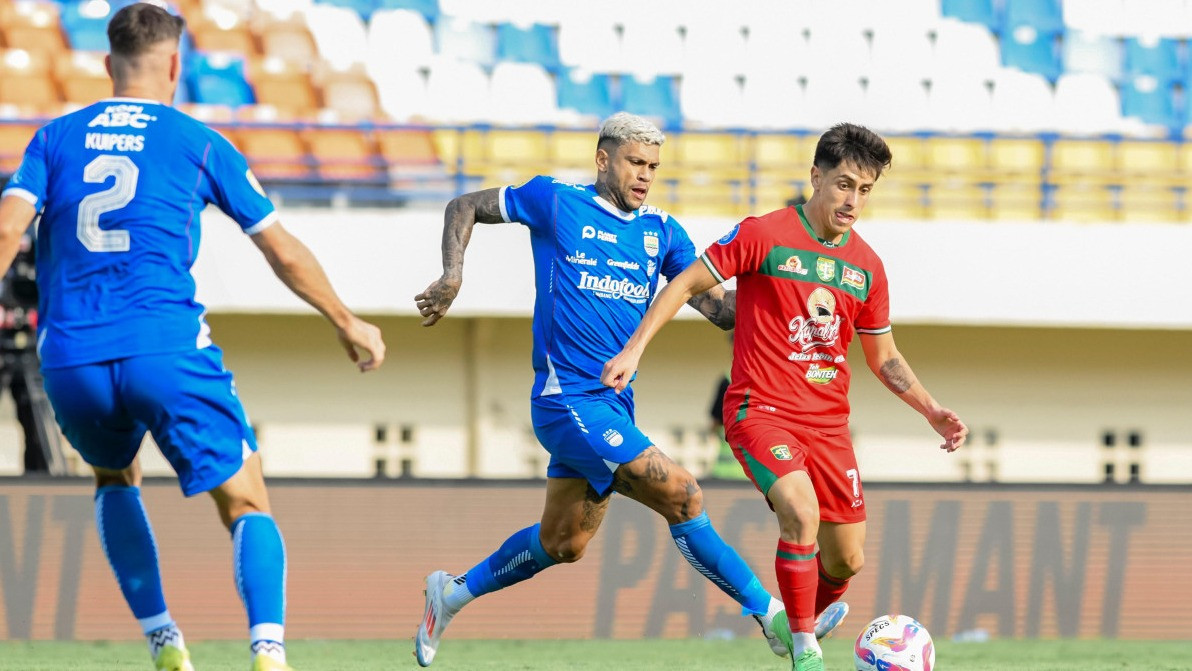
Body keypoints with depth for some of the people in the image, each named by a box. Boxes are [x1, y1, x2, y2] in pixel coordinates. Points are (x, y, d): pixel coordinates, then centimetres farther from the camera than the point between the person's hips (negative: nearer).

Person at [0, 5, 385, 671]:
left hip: (69, 361, 3)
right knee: (248, 507, 4)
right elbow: (283, 250, 11)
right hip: (168, 351, -3)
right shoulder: (199, 143, 8)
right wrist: (347, 323, 24)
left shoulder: (56, 137, 14)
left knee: (116, 479, 32)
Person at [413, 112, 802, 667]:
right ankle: (770, 613, -15)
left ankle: (454, 593, 35)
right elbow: (464, 208, 8)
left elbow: (717, 306, 5)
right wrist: (452, 277, -7)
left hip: (614, 406, 7)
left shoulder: (662, 232, 11)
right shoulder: (556, 203, -3)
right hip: (567, 398, -7)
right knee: (682, 496, -18)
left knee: (562, 544, 16)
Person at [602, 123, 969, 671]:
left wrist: (931, 410, 8)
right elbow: (686, 283, -1)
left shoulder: (866, 266, 8)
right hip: (761, 412, -5)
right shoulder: (764, 235, -7)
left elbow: (883, 356, 19)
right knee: (802, 511, -30)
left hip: (828, 421, 5)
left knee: (847, 560, 4)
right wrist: (634, 349, -8)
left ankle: (815, 610, 38)